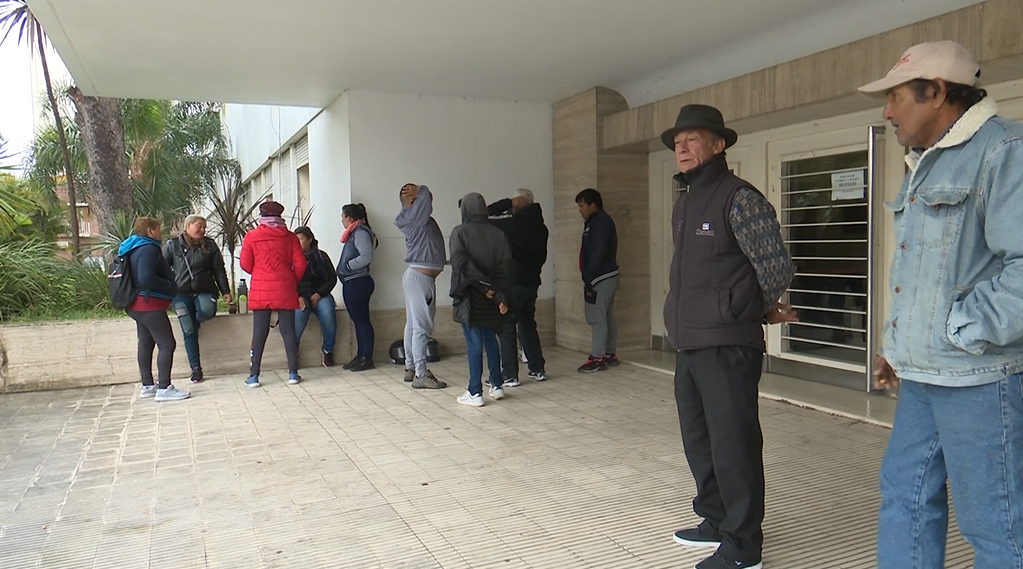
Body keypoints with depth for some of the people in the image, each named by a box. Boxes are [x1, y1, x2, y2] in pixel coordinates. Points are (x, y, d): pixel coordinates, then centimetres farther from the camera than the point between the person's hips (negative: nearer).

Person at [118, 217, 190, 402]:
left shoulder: (134, 249, 15)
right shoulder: (148, 249, -17)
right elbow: (146, 278, -29)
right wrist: (170, 286, -17)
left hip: (138, 305, 11)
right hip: (150, 305, -11)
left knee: (145, 344, 16)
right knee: (167, 344, -9)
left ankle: (147, 386, 24)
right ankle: (164, 388, -10)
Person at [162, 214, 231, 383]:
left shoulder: (210, 245, 7)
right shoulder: (172, 245, 5)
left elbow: (219, 269, 8)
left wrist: (225, 291, 3)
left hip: (204, 290, 0)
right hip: (181, 293, 0)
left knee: (207, 311, -32)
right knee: (189, 332, -1)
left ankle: (195, 320, 6)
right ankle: (196, 368, 8)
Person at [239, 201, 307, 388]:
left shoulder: (251, 236, -1)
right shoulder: (290, 237, 1)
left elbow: (245, 264, 1)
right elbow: (300, 264, 0)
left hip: (260, 291, 0)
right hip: (285, 290, 0)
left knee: (259, 332, 4)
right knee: (288, 330, 5)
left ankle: (254, 376, 6)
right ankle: (293, 373, 6)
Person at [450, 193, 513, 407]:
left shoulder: (460, 232, -7)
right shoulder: (497, 234, 3)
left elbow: (460, 263, -19)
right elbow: (505, 266, -4)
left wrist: (483, 285, -16)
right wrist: (501, 296, -5)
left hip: (469, 297, -4)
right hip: (491, 299, 4)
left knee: (474, 344, 0)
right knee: (490, 340, 17)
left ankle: (475, 393, 4)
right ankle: (496, 386, 22)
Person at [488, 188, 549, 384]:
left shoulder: (512, 223, -14)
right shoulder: (540, 227, 7)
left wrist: (508, 202, -4)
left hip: (512, 283, -7)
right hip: (531, 282, 7)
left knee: (506, 327, 0)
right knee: (528, 324, 19)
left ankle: (509, 375, 0)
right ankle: (538, 369, 22)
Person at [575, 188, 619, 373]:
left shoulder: (599, 222, -14)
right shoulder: (598, 221, 17)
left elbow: (597, 253, -22)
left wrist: (589, 279, -21)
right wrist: (590, 278, 13)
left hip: (600, 277, -10)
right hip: (607, 276, 10)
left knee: (596, 317, -8)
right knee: (607, 316, 13)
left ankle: (597, 358, -5)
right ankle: (610, 354, 20)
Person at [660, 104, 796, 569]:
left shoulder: (739, 198, -9)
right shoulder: (684, 204, 16)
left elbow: (778, 266, -10)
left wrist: (755, 309, 7)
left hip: (727, 347, -9)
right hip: (688, 345, 9)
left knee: (733, 445, -1)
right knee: (699, 441, 18)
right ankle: (716, 522, 34)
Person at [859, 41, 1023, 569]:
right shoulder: (925, 165, 18)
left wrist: (961, 332, -17)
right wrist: (897, 345, 18)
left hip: (978, 377, -9)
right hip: (920, 374, 9)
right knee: (904, 496, 15)